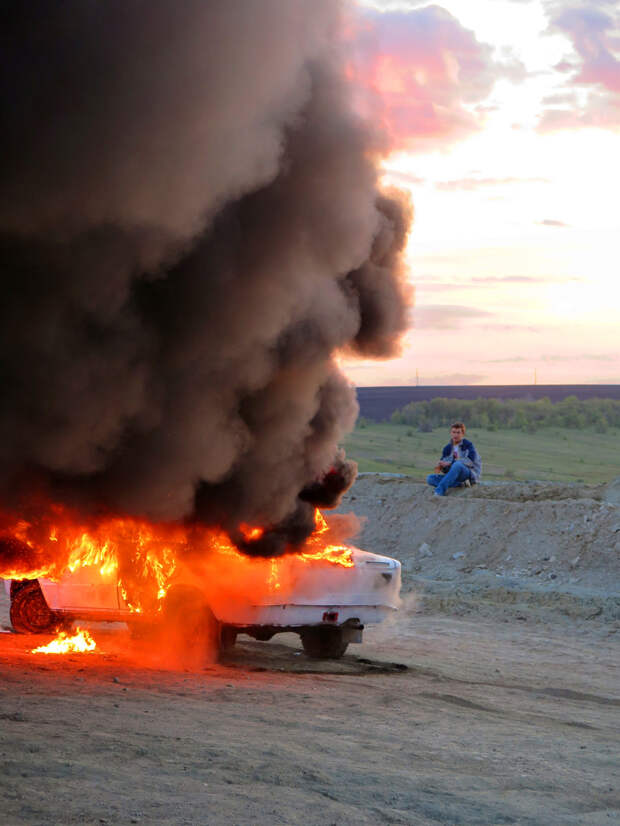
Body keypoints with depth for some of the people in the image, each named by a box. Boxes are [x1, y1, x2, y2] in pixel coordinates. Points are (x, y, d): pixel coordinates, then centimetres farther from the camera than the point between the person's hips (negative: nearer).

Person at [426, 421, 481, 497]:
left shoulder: (468, 445, -1)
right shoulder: (447, 448, 12)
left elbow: (470, 461, -19)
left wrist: (450, 463, -23)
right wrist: (440, 467, -17)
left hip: (470, 474, -5)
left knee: (457, 465, -38)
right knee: (430, 478, -15)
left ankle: (439, 491, -43)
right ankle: (460, 484, -26)